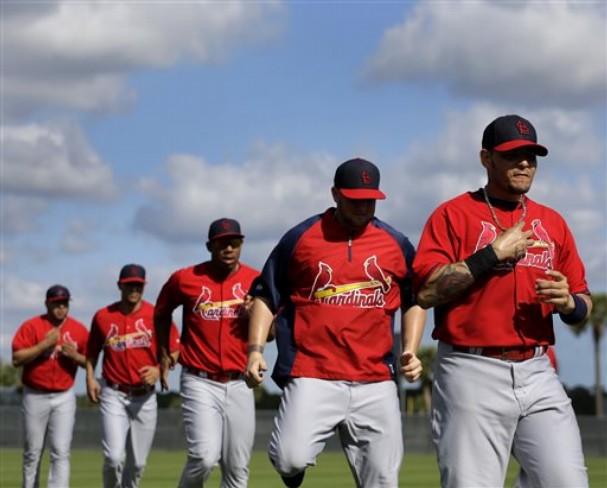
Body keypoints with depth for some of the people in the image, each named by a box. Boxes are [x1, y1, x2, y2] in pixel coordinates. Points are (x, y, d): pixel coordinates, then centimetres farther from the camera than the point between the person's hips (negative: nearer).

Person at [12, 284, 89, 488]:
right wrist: (44, 344, -20)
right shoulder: (31, 326, -4)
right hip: (35, 397, -1)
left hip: (64, 397, 1)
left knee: (61, 452, -8)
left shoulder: (79, 330, 4)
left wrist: (75, 356, -10)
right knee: (32, 452, 9)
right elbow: (17, 359, -12)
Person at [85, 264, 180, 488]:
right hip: (113, 395, -1)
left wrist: (159, 370, -16)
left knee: (138, 462, 8)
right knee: (114, 457, -14)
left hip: (144, 396, 1)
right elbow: (92, 351, 14)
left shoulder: (156, 315, -2)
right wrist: (90, 378, 1)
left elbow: (174, 348, 0)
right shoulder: (103, 316, 2)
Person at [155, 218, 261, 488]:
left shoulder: (255, 281, 2)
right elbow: (161, 313, 18)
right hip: (199, 382, -3)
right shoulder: (185, 279, -1)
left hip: (239, 384, 3)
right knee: (205, 457, -20)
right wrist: (163, 353, 20)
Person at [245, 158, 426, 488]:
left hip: (376, 382, 3)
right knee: (291, 459, -23)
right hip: (311, 377, -3)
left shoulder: (396, 244, 11)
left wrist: (410, 351, 6)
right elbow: (266, 296, 10)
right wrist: (255, 349, -3)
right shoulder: (301, 237, 5)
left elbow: (414, 301, 22)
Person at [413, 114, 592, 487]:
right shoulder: (453, 215, 2)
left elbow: (585, 303, 19)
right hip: (473, 373, -4)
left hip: (538, 373, 4)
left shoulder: (553, 222, 16)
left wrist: (568, 303, -5)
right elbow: (426, 292, -11)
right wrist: (493, 253, -13)